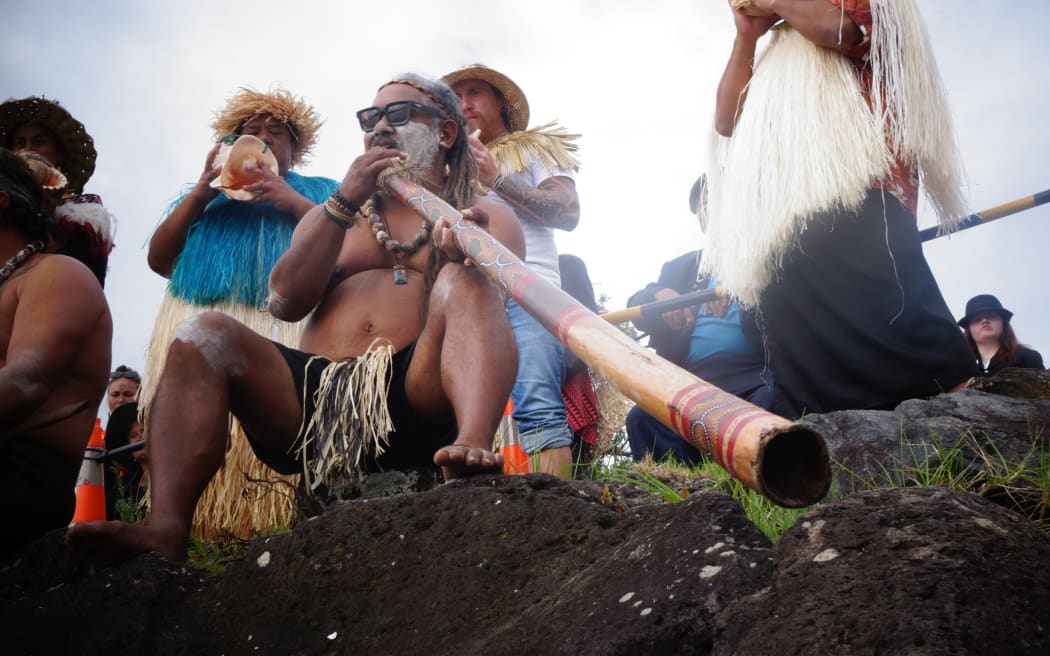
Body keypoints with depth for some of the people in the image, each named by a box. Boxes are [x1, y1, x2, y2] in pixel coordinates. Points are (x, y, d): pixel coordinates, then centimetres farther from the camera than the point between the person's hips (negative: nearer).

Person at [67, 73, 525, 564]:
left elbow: (493, 294, -4)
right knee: (205, 334, -19)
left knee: (462, 280, -25)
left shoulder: (484, 216, 17)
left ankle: (471, 447, -49)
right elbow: (284, 302, 6)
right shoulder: (334, 214, 25)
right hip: (315, 397, 3)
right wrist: (345, 201, -1)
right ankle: (164, 531, -34)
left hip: (419, 400, -3)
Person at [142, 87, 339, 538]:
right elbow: (159, 260, 18)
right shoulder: (208, 196, 31)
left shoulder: (318, 192, 25)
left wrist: (292, 201, 0)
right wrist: (202, 191, 9)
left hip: (285, 325, -2)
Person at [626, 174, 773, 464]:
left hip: (754, 376, -2)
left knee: (770, 402, -35)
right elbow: (637, 309, 15)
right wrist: (660, 295, -10)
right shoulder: (680, 267, 27)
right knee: (643, 418, -26)